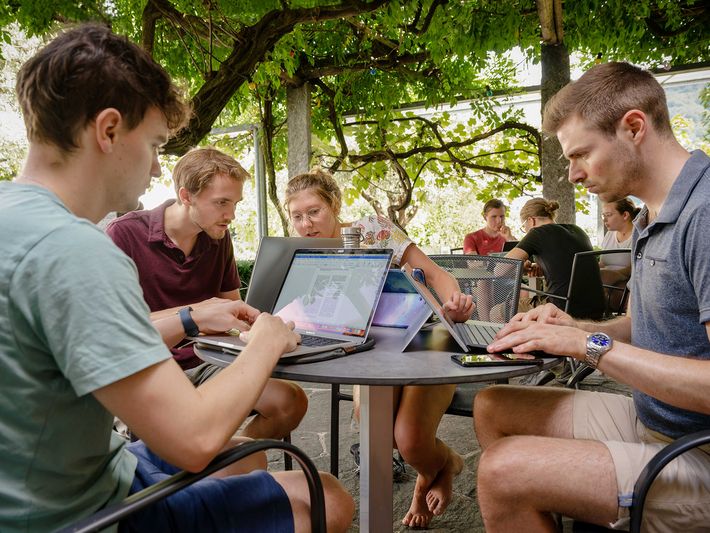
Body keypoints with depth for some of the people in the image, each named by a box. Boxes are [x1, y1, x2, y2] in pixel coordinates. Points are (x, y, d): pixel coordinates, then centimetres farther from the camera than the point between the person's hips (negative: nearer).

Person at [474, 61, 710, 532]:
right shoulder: (650, 219, 9)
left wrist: (591, 345, -22)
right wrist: (574, 328, 0)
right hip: (649, 421, 9)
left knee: (503, 471, -24)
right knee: (493, 408, 9)